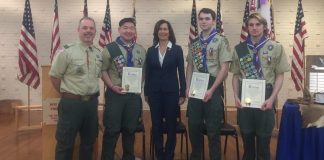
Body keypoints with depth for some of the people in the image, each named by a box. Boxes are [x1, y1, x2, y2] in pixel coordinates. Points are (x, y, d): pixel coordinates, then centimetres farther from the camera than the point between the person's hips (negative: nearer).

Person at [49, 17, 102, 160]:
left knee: (89, 140, 18)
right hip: (71, 103, -5)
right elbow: (54, 75, -6)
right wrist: (66, 93, 1)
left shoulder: (99, 54, 6)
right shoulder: (67, 51, -11)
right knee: (65, 142, 6)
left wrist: (92, 94, 11)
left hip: (92, 102, 5)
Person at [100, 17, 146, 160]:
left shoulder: (141, 50, 10)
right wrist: (112, 86, -14)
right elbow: (103, 70, -3)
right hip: (115, 94, -3)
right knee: (112, 129, 1)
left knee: (130, 129, 13)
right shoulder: (110, 48, -2)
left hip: (134, 95, 4)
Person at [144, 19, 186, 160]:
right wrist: (146, 93, 6)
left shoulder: (177, 49, -1)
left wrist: (182, 93, -4)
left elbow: (181, 73, -1)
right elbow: (147, 73, 7)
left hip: (171, 91, -2)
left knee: (171, 126, 5)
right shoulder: (151, 50, 5)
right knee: (156, 126, 7)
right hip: (154, 92, 2)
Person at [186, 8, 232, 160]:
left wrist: (211, 90, -16)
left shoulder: (221, 41, -7)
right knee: (193, 124, 13)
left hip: (213, 88, -5)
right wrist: (188, 87, 3)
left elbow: (224, 68, -11)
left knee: (213, 127, 3)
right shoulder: (194, 42, 11)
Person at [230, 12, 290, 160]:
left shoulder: (276, 48, 1)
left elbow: (279, 75, 1)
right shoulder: (239, 49, 5)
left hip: (265, 99, -1)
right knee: (247, 138, 12)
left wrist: (272, 98, -9)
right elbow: (236, 75, 8)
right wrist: (236, 96, -3)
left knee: (264, 139, 7)